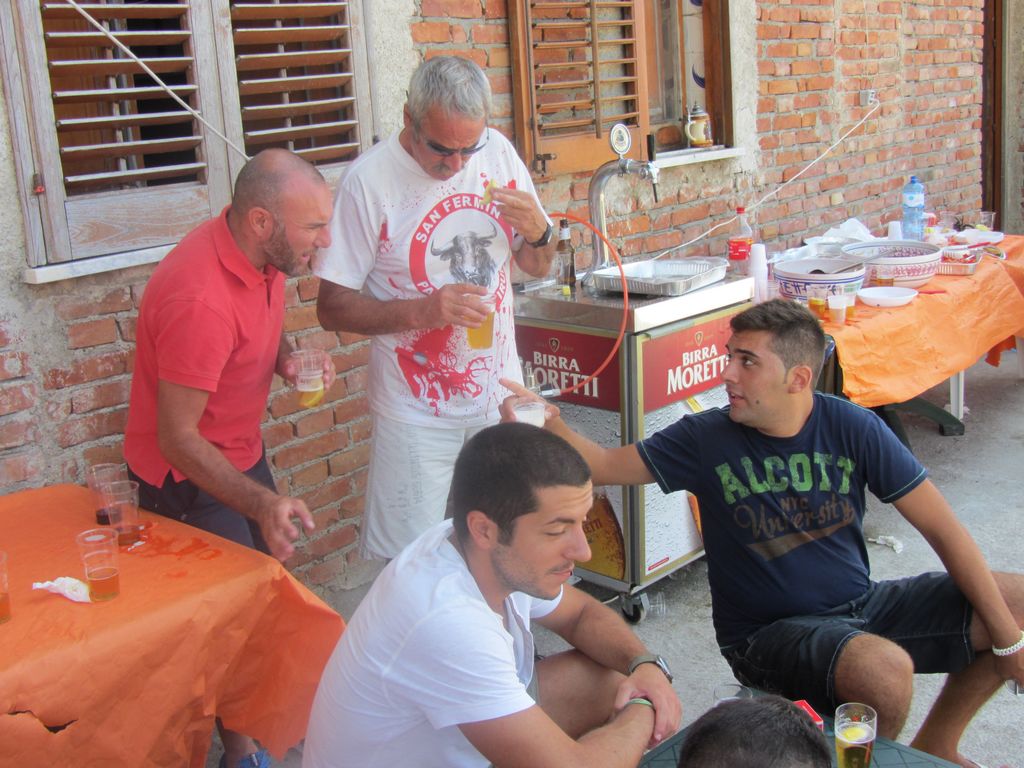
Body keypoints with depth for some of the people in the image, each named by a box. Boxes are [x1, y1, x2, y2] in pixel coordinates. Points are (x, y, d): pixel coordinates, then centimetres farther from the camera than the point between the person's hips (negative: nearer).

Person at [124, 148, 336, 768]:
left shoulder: (262, 254, -7)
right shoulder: (201, 299, -34)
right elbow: (176, 437, -31)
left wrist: (288, 357, -9)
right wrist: (262, 504, -41)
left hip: (241, 452, 9)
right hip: (187, 475, -8)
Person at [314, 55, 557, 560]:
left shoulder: (498, 153, 1)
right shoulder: (369, 180, -14)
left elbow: (537, 268, 12)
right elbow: (332, 308, -11)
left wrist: (538, 233, -11)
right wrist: (420, 312, -25)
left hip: (501, 393, 5)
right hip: (418, 410, -4)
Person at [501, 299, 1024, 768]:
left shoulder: (851, 428, -8)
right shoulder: (707, 439, -11)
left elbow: (941, 528, -5)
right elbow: (603, 466, -8)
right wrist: (549, 423, -29)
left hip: (860, 604, 4)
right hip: (769, 630, -4)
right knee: (885, 669, -34)